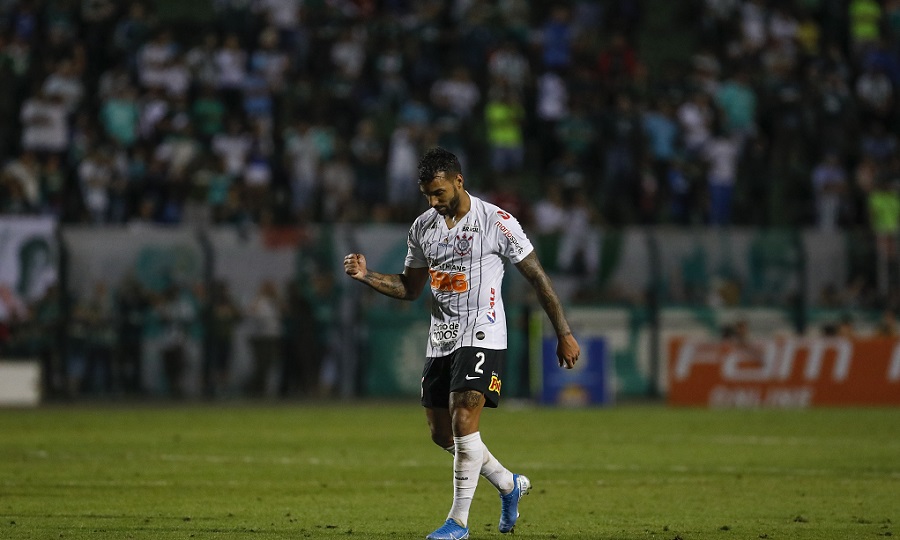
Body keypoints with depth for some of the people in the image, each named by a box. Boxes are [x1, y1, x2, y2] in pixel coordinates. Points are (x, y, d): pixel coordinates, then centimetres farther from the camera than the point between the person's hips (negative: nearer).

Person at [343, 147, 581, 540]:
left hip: (482, 337, -7)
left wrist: (564, 334, -3)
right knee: (441, 433, 8)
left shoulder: (497, 222, -9)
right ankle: (509, 484, 31)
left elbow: (537, 277, -4)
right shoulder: (422, 228, 8)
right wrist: (366, 276, 1)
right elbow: (410, 288, 18)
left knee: (463, 422, -19)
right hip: (440, 341, 7)